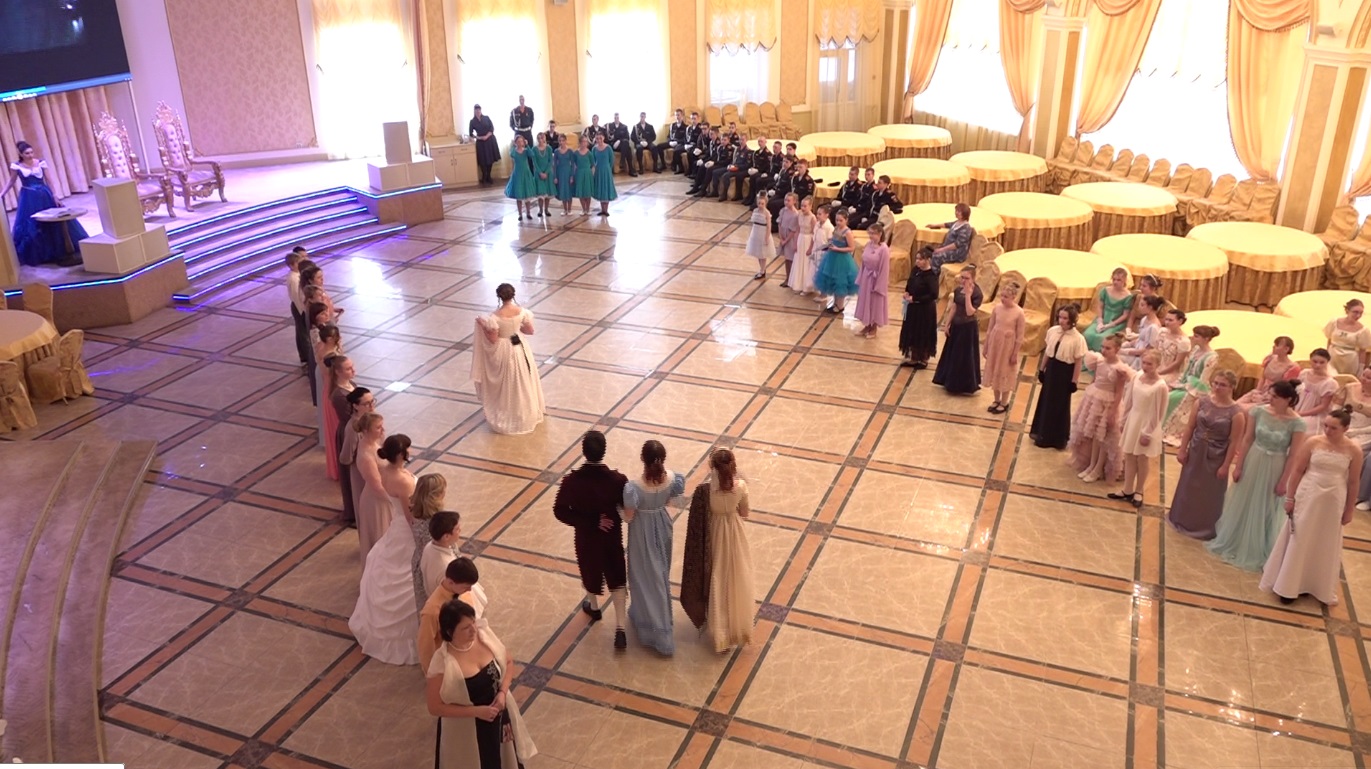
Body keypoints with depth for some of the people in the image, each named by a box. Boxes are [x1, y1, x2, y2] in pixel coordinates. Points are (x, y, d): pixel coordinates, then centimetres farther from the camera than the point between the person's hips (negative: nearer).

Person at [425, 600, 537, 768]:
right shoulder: (442, 663, -29)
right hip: (466, 728, -5)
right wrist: (476, 711, -24)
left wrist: (503, 692, -14)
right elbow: (435, 707, -21)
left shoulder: (485, 637, -15)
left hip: (499, 715, 5)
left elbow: (508, 662, 1)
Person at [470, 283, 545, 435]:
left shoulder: (495, 317, -26)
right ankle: (526, 413, 39)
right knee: (522, 382, 22)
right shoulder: (522, 311, -14)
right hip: (520, 348, 4)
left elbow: (493, 340, -19)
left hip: (504, 352, -4)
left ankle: (507, 416, 28)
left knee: (506, 384, 15)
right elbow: (530, 331, -2)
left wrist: (483, 326, -6)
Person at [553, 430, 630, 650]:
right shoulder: (618, 480, -27)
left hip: (586, 537, 0)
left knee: (590, 572, 28)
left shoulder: (571, 480, -27)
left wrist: (589, 522, -14)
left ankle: (594, 608, 55)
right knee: (616, 578, 19)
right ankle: (620, 628, 16)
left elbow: (560, 511, -20)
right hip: (612, 536, 0)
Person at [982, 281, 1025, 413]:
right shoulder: (997, 307, -6)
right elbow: (990, 328, 3)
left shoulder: (1019, 312, -18)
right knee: (994, 371, 14)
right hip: (994, 343, 4)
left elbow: (1020, 336, -12)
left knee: (1005, 372, 8)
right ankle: (996, 400, 31)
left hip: (1008, 345, -4)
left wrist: (1015, 353, -10)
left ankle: (1004, 403, 24)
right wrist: (986, 346, 6)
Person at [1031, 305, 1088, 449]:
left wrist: (1074, 381, -11)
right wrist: (1041, 369, 11)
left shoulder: (1078, 339, -19)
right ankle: (1042, 433, 34)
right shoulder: (1052, 331, -3)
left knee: (1060, 406, 7)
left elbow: (1078, 362, -14)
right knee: (1045, 401, 16)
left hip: (1065, 373, -6)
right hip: (1051, 369, 6)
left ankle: (1057, 438, 23)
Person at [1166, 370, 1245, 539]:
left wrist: (1225, 466, -12)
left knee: (1209, 494, 12)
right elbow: (1190, 427, 0)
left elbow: (1234, 442, -13)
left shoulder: (1236, 413, -18)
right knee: (1188, 488, 17)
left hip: (1215, 458, -4)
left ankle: (1204, 527, 31)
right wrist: (1182, 450, 0)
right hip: (1195, 452, 4)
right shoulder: (1202, 402, -6)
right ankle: (1183, 520, 37)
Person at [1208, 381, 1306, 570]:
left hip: (1275, 469, -3)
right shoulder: (1259, 411, -9)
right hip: (1253, 463, 3)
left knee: (1265, 510, 12)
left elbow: (1293, 455, -12)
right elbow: (1247, 439, -3)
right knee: (1243, 505, 17)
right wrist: (1238, 466, -2)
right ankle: (1232, 543, 37)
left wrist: (1283, 481, -10)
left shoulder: (1296, 423, -17)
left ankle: (1258, 552, 31)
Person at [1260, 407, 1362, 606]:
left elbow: (1353, 483, -1)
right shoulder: (1313, 443, -9)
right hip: (1307, 497, 0)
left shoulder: (1353, 451, -8)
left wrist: (1348, 510, 3)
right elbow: (1297, 470, -2)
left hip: (1333, 502, 0)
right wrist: (1290, 496, -3)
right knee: (1298, 541, 7)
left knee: (1325, 544, 13)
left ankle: (1318, 586, 31)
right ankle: (1289, 585, 20)